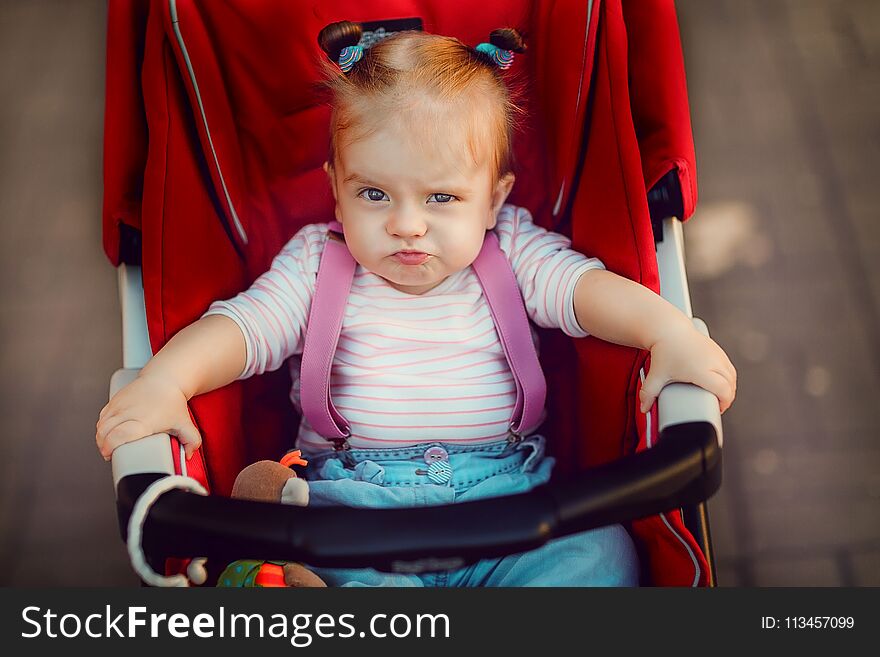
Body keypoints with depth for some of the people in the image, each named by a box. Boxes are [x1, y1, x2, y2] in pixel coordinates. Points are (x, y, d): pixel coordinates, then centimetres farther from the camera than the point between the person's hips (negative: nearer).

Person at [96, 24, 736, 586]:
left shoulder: (511, 250, 9)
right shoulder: (316, 261, 9)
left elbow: (585, 285, -3)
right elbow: (242, 324, 0)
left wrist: (669, 330, -23)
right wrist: (167, 377, -20)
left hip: (509, 496, 1)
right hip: (348, 499, -1)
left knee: (598, 552, -25)